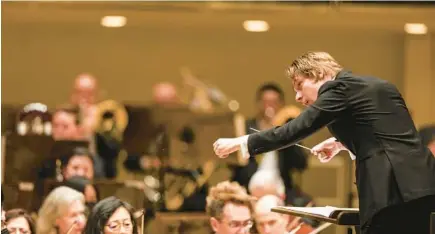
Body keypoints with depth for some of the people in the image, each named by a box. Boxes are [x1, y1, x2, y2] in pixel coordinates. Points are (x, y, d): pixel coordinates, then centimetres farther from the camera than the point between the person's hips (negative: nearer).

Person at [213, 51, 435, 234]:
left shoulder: (340, 88, -2)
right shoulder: (377, 86, 23)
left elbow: (295, 130, -6)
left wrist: (240, 142, 0)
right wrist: (342, 143, 30)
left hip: (391, 187, -9)